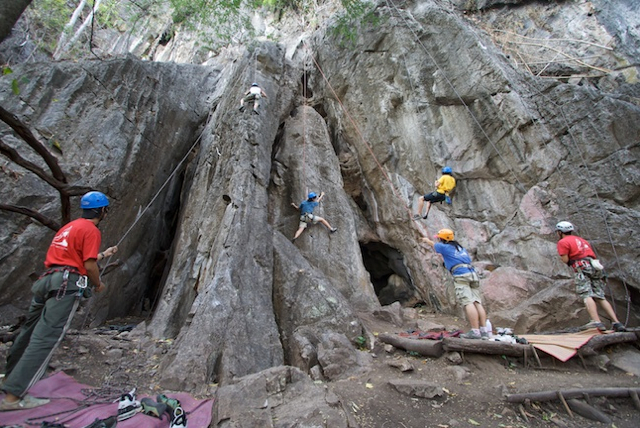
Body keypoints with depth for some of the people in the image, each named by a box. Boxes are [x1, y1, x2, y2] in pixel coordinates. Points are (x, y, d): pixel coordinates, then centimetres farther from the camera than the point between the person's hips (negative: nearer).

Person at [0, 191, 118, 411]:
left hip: (47, 280, 10)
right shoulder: (91, 230, -8)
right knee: (46, 338, -9)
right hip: (67, 283, -10)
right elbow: (89, 265, -13)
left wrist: (104, 254, 38)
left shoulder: (70, 226, 20)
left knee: (30, 331, 22)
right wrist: (98, 284, 5)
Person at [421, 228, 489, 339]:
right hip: (473, 274, 7)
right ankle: (484, 331, -1)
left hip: (461, 275, -7)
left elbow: (433, 244, 25)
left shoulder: (444, 247, 7)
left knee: (468, 302, -13)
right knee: (477, 302, 2)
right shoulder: (460, 247, 26)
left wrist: (426, 240, 48)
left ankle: (475, 331, -18)